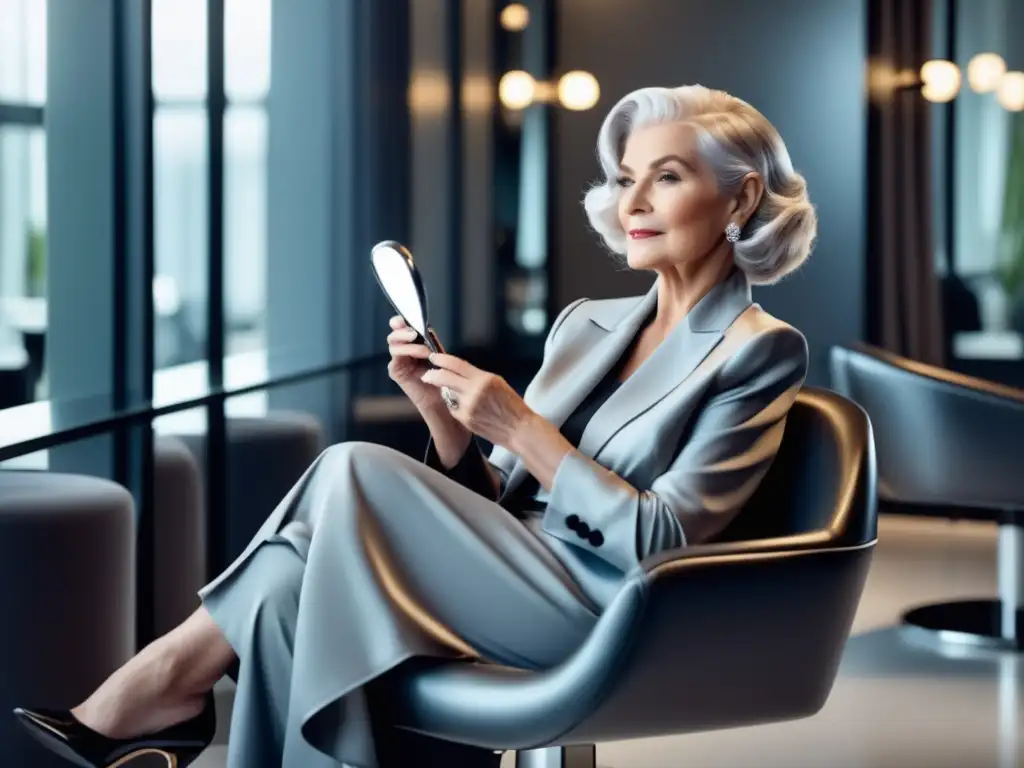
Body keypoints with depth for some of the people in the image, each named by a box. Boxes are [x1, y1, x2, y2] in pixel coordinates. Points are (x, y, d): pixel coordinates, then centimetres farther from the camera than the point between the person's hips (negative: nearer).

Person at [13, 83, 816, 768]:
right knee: (290, 592, -23)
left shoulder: (759, 352, -3)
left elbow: (659, 542, -12)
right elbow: (495, 502, 15)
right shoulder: (586, 323, 18)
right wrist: (442, 408, -3)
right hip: (510, 581, 7)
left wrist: (520, 428, -15)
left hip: (601, 613, -6)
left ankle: (170, 680, -11)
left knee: (357, 471, -20)